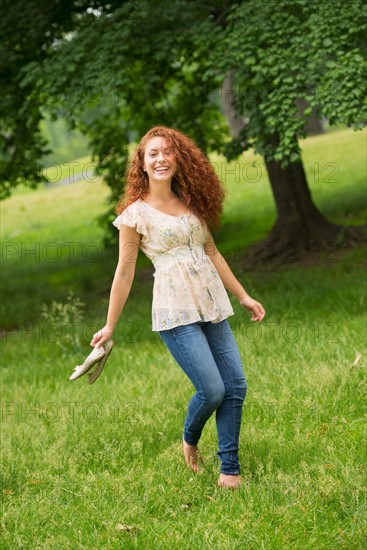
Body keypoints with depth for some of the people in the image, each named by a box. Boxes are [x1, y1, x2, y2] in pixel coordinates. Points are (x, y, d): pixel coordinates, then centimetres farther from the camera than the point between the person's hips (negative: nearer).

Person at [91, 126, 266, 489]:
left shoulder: (191, 203, 14)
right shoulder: (136, 213, -2)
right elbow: (125, 272, 1)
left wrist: (244, 297, 19)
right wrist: (109, 326, 4)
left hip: (212, 305, 6)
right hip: (175, 311, -6)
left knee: (235, 385, -2)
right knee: (212, 389, -11)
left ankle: (229, 470, 7)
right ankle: (189, 440, 20)